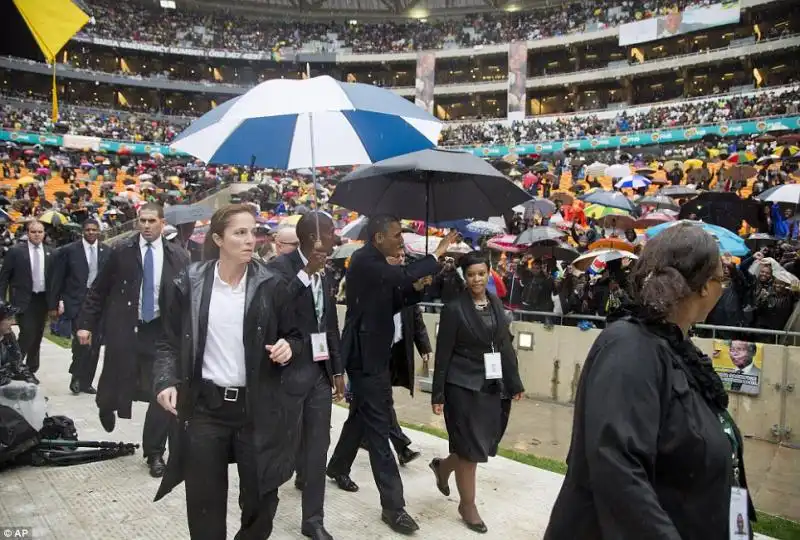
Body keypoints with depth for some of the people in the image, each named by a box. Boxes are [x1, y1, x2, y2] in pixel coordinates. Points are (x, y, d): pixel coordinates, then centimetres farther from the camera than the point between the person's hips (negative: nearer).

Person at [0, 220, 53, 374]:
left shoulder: (50, 253, 4)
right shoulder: (15, 251, -5)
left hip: (42, 299, 4)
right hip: (23, 299, -4)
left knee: (37, 336, 11)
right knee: (27, 333, -12)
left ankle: (31, 371, 24)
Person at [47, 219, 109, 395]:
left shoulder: (107, 251, 6)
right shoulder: (69, 250, -1)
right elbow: (57, 279, 1)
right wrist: (53, 305, 0)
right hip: (76, 303, -3)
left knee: (95, 345, 5)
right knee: (81, 340, -13)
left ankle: (86, 382, 18)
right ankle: (76, 377, 9)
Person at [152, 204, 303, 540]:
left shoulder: (270, 285, -1)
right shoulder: (189, 284, -1)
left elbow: (295, 337, 8)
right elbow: (169, 342, 5)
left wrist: (289, 348, -14)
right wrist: (166, 380, -10)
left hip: (258, 408, 0)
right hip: (204, 407, 0)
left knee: (261, 499, 9)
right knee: (204, 500, 10)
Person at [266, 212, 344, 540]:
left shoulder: (324, 273, 10)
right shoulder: (280, 266, -11)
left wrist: (337, 369, 15)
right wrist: (306, 272, -27)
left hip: (321, 371, 6)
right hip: (290, 371, -6)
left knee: (318, 445, 11)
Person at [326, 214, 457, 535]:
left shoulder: (376, 265, 12)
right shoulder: (364, 260, -18)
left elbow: (392, 302, 13)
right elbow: (405, 276, -31)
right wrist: (436, 255, -17)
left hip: (374, 352, 10)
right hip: (365, 354, -10)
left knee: (363, 414, 22)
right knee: (378, 425, -7)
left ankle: (337, 466, 43)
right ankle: (393, 505, -1)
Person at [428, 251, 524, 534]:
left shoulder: (496, 303, 7)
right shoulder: (454, 308, -10)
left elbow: (505, 345, 11)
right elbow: (443, 354, -9)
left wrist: (514, 383, 9)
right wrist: (438, 394, -10)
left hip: (491, 385, 6)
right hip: (463, 385, -6)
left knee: (485, 443, 12)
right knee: (470, 446, 3)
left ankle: (443, 466, 39)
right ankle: (468, 504, 23)